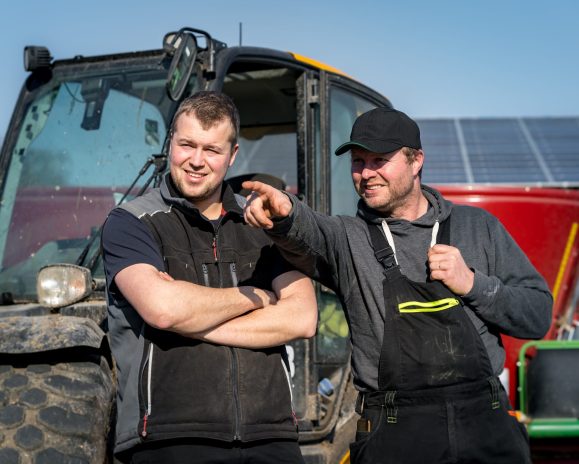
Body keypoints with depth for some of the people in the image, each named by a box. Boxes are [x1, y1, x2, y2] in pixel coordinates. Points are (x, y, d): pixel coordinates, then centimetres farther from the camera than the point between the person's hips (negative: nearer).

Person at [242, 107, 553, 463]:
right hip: (394, 434, -1)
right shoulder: (346, 237, 4)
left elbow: (538, 315, 6)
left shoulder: (477, 226, 8)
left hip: (486, 424, 1)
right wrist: (285, 213, -43)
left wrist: (473, 284, -9)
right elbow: (308, 232, -21)